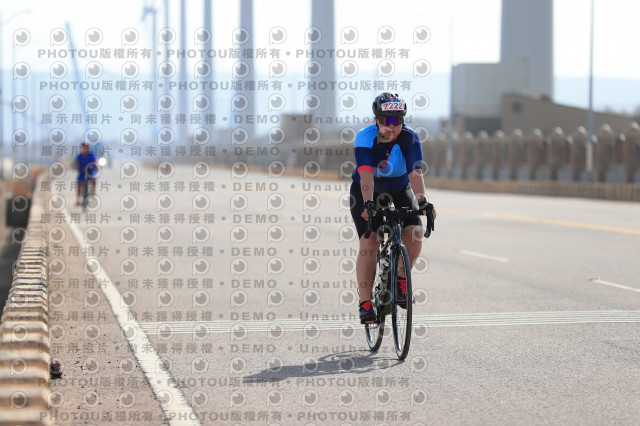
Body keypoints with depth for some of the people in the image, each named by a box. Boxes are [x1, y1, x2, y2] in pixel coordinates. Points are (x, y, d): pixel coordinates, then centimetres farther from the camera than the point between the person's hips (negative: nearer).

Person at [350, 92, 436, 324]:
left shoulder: (409, 138, -25)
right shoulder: (365, 138, -27)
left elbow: (415, 172, -35)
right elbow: (366, 174, -39)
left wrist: (422, 201, -50)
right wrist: (368, 204, -53)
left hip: (400, 190, 2)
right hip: (367, 191, -1)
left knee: (414, 235, -20)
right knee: (369, 243, -18)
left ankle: (400, 278, 7)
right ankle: (365, 303, -12)